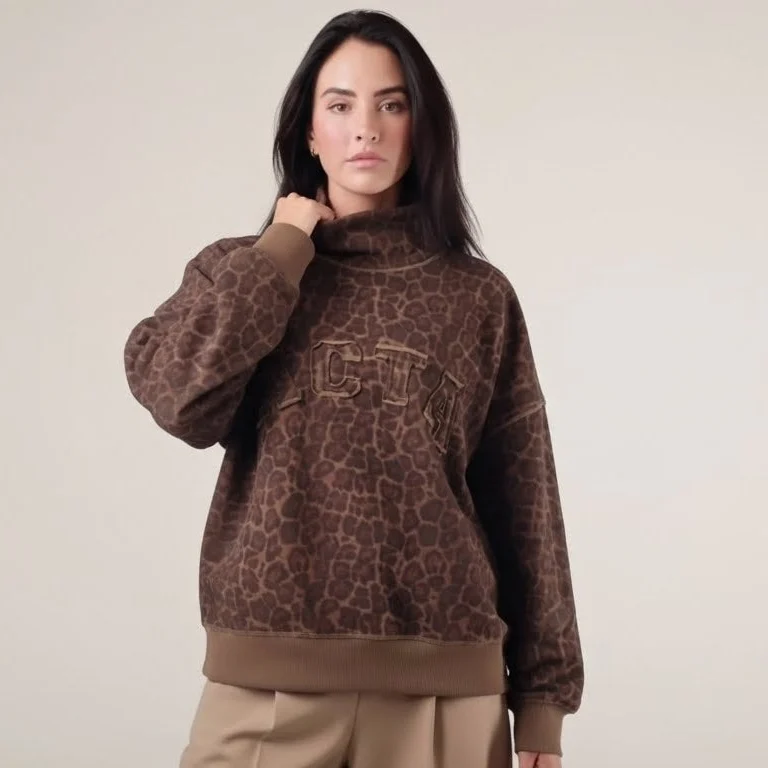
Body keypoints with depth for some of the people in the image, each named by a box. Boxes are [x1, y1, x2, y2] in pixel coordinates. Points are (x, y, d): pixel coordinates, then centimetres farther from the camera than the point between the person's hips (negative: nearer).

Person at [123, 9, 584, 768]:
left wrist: (541, 693, 4)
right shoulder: (239, 272, 6)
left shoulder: (478, 298, 5)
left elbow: (521, 504, 6)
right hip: (269, 681, 0)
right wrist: (284, 249, -5)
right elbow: (177, 400, -13)